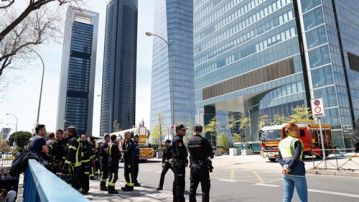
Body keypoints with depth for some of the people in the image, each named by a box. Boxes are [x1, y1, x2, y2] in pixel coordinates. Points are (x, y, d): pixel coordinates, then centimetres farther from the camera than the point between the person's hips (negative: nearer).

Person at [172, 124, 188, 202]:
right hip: (180, 163, -11)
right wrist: (186, 161, -12)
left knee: (176, 182, 16)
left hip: (176, 163, 11)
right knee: (180, 183, -7)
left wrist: (185, 161, 13)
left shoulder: (176, 139, 17)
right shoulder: (178, 139, -16)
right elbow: (180, 153, -22)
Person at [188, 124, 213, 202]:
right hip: (203, 166, -5)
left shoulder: (189, 142, 2)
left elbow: (190, 153, 6)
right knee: (205, 188, 3)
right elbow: (211, 154, -7)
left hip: (193, 166, 5)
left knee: (192, 187, 13)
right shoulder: (203, 141, -14)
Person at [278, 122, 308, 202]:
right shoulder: (297, 141, -8)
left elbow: (279, 158, 7)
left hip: (286, 174, 6)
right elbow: (296, 157, -19)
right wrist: (289, 168, -13)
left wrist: (285, 166, -7)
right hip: (297, 172, -6)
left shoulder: (281, 143, 11)